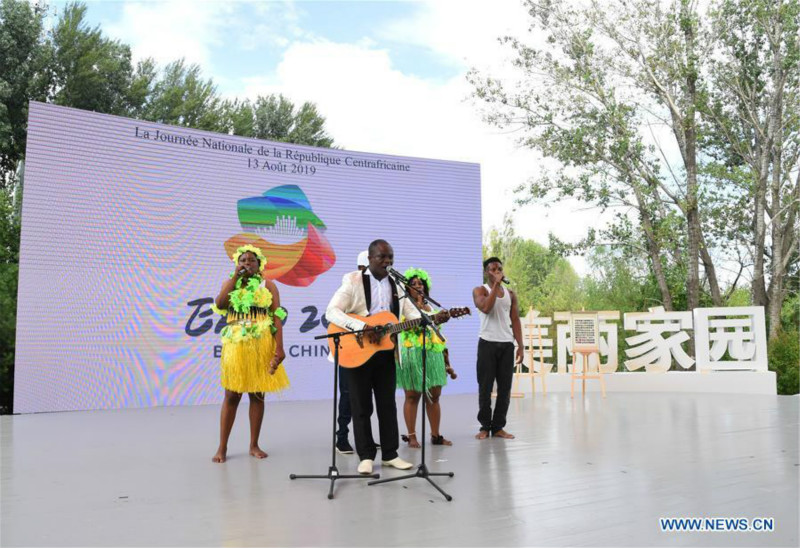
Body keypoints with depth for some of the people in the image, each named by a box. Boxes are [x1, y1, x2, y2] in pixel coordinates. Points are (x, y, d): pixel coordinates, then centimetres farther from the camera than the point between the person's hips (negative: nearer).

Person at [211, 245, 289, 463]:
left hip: (261, 346, -1)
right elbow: (219, 304, -10)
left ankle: (254, 445, 16)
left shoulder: (267, 285, 4)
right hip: (236, 346, 1)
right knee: (231, 396, 3)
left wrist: (279, 347, -11)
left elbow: (277, 318, -2)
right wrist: (236, 276, -9)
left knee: (257, 395, 5)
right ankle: (222, 447, 11)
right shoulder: (230, 283, 11)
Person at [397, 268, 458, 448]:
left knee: (434, 395, 6)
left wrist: (447, 363, 16)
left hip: (433, 355, 5)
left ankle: (435, 435, 15)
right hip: (412, 355, -5)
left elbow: (439, 335, 18)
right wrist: (418, 305, -15)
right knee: (412, 395, -1)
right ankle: (411, 436, 7)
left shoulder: (431, 308, 18)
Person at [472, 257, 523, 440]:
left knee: (505, 388, 4)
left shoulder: (510, 294, 14)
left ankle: (498, 427, 12)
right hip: (487, 343, -4)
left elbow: (515, 321, 11)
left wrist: (520, 345, 3)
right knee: (485, 387, -1)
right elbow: (486, 308, -21)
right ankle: (485, 426, 10)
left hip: (507, 344, 4)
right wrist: (495, 285, -15)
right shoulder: (480, 290, 0)